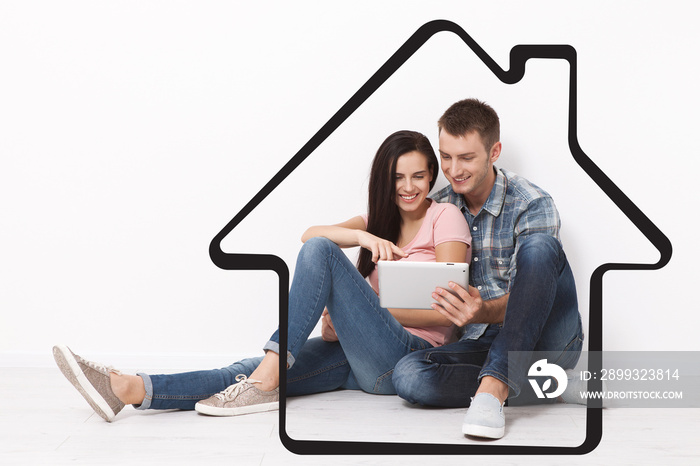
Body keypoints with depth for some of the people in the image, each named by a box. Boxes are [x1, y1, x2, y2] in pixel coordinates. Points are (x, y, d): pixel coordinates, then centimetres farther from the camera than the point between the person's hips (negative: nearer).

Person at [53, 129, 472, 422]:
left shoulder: (446, 218, 5)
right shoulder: (380, 221, 23)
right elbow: (310, 233, 5)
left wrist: (369, 310, -9)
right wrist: (362, 236, -14)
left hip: (410, 356, -6)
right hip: (363, 360, 6)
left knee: (321, 251, -23)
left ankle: (266, 377, -28)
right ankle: (130, 390, -35)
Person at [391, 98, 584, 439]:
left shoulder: (532, 204, -8)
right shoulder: (437, 209, 7)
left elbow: (525, 298, -16)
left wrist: (484, 312, -38)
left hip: (546, 338, -3)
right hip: (482, 344, 3)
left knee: (540, 246, -32)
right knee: (408, 375, -28)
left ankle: (493, 385, -38)